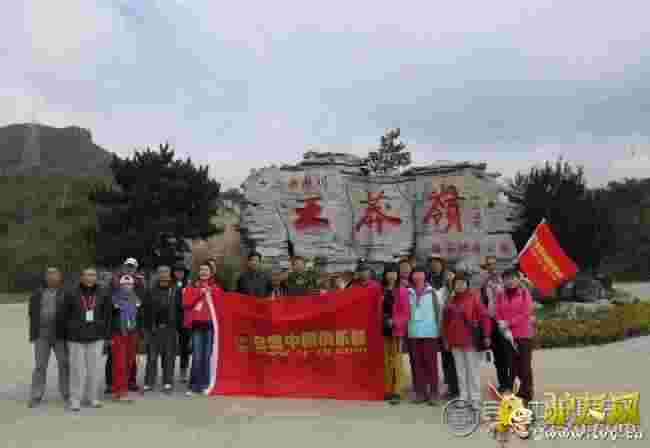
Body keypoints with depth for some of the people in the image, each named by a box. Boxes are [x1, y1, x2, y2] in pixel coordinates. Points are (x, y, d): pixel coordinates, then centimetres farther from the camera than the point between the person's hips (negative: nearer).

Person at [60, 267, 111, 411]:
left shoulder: (103, 295, 1)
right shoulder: (71, 295, -3)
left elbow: (107, 316, 5)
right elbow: (64, 316, 2)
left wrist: (106, 335, 4)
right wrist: (64, 336, 2)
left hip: (96, 337, 2)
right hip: (76, 337, -1)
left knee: (94, 368, 6)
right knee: (77, 369, 2)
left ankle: (93, 397, 19)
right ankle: (75, 400, 13)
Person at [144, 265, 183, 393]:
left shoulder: (176, 291, 2)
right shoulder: (152, 291, 8)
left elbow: (180, 309, -2)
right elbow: (147, 310, 6)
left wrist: (178, 326, -7)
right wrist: (148, 326, -1)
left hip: (170, 328, -1)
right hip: (155, 327, 1)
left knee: (169, 356, 5)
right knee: (152, 356, 4)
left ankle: (168, 382, 14)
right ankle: (149, 382, 11)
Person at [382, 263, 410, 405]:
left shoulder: (402, 291, -4)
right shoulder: (381, 290, 7)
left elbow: (406, 313, -8)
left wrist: (394, 321, -18)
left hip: (397, 329, -4)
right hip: (384, 329, 5)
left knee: (396, 360, -3)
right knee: (386, 360, 10)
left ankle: (397, 392, 1)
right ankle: (388, 390, 19)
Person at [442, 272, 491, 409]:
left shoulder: (474, 297, -5)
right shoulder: (451, 300, 10)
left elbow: (484, 317, -8)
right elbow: (446, 320, 15)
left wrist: (485, 335, -12)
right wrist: (446, 339, 13)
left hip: (471, 340, -5)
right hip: (455, 341, 6)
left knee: (473, 370, 1)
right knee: (460, 370, 12)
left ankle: (475, 398, 9)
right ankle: (463, 396, 21)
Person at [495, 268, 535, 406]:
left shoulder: (525, 293, -3)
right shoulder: (500, 295, 5)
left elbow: (526, 314, -10)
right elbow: (499, 314, 2)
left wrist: (508, 323, -12)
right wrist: (505, 330, -11)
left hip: (524, 334, -2)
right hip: (508, 335, 3)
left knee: (525, 365, 2)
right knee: (511, 365, 8)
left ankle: (526, 394, 13)